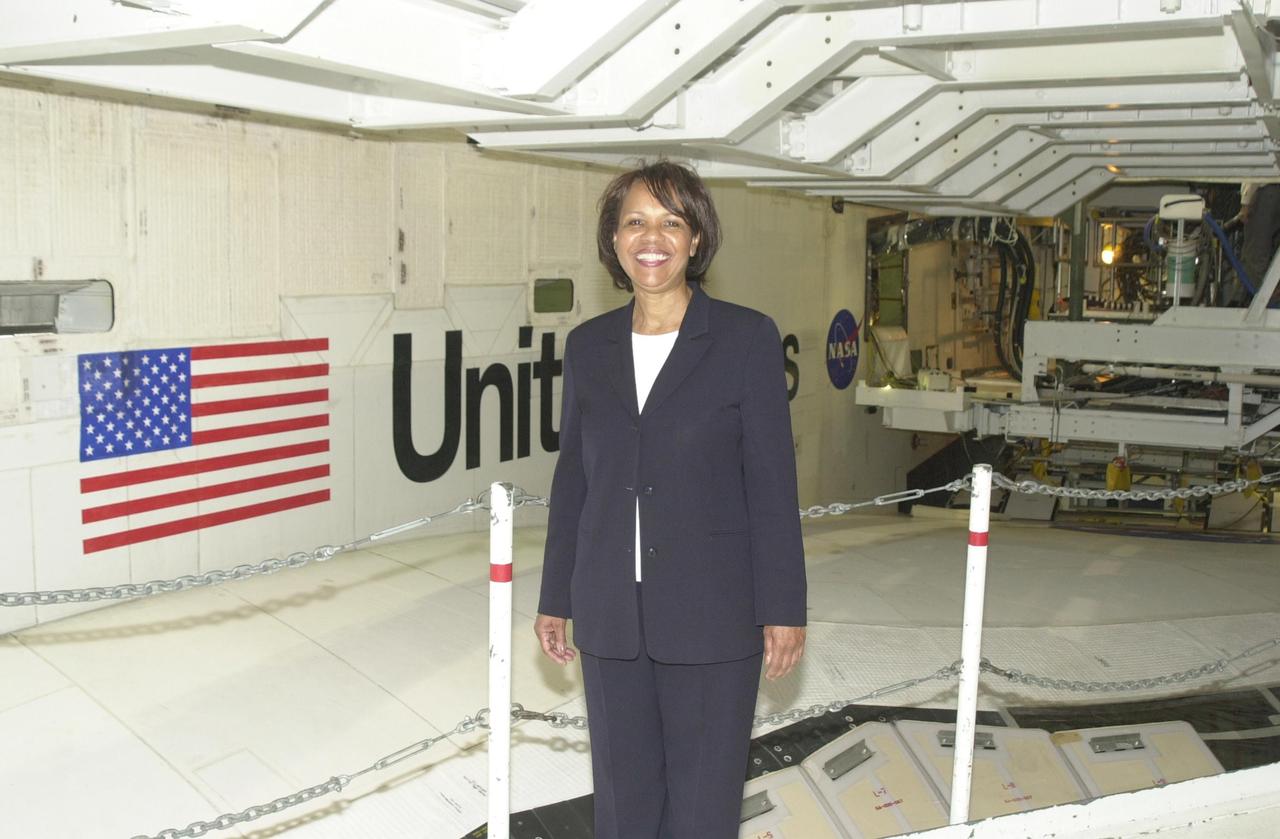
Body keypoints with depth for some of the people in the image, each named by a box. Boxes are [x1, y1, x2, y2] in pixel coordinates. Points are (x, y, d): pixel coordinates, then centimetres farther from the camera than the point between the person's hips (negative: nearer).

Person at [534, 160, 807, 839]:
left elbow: (772, 482, -7)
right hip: (610, 614, 4)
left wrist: (783, 608, -7)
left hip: (713, 613, -4)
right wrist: (555, 599, 12)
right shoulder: (588, 345, 5)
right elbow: (573, 478, 10)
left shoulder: (747, 338, -7)